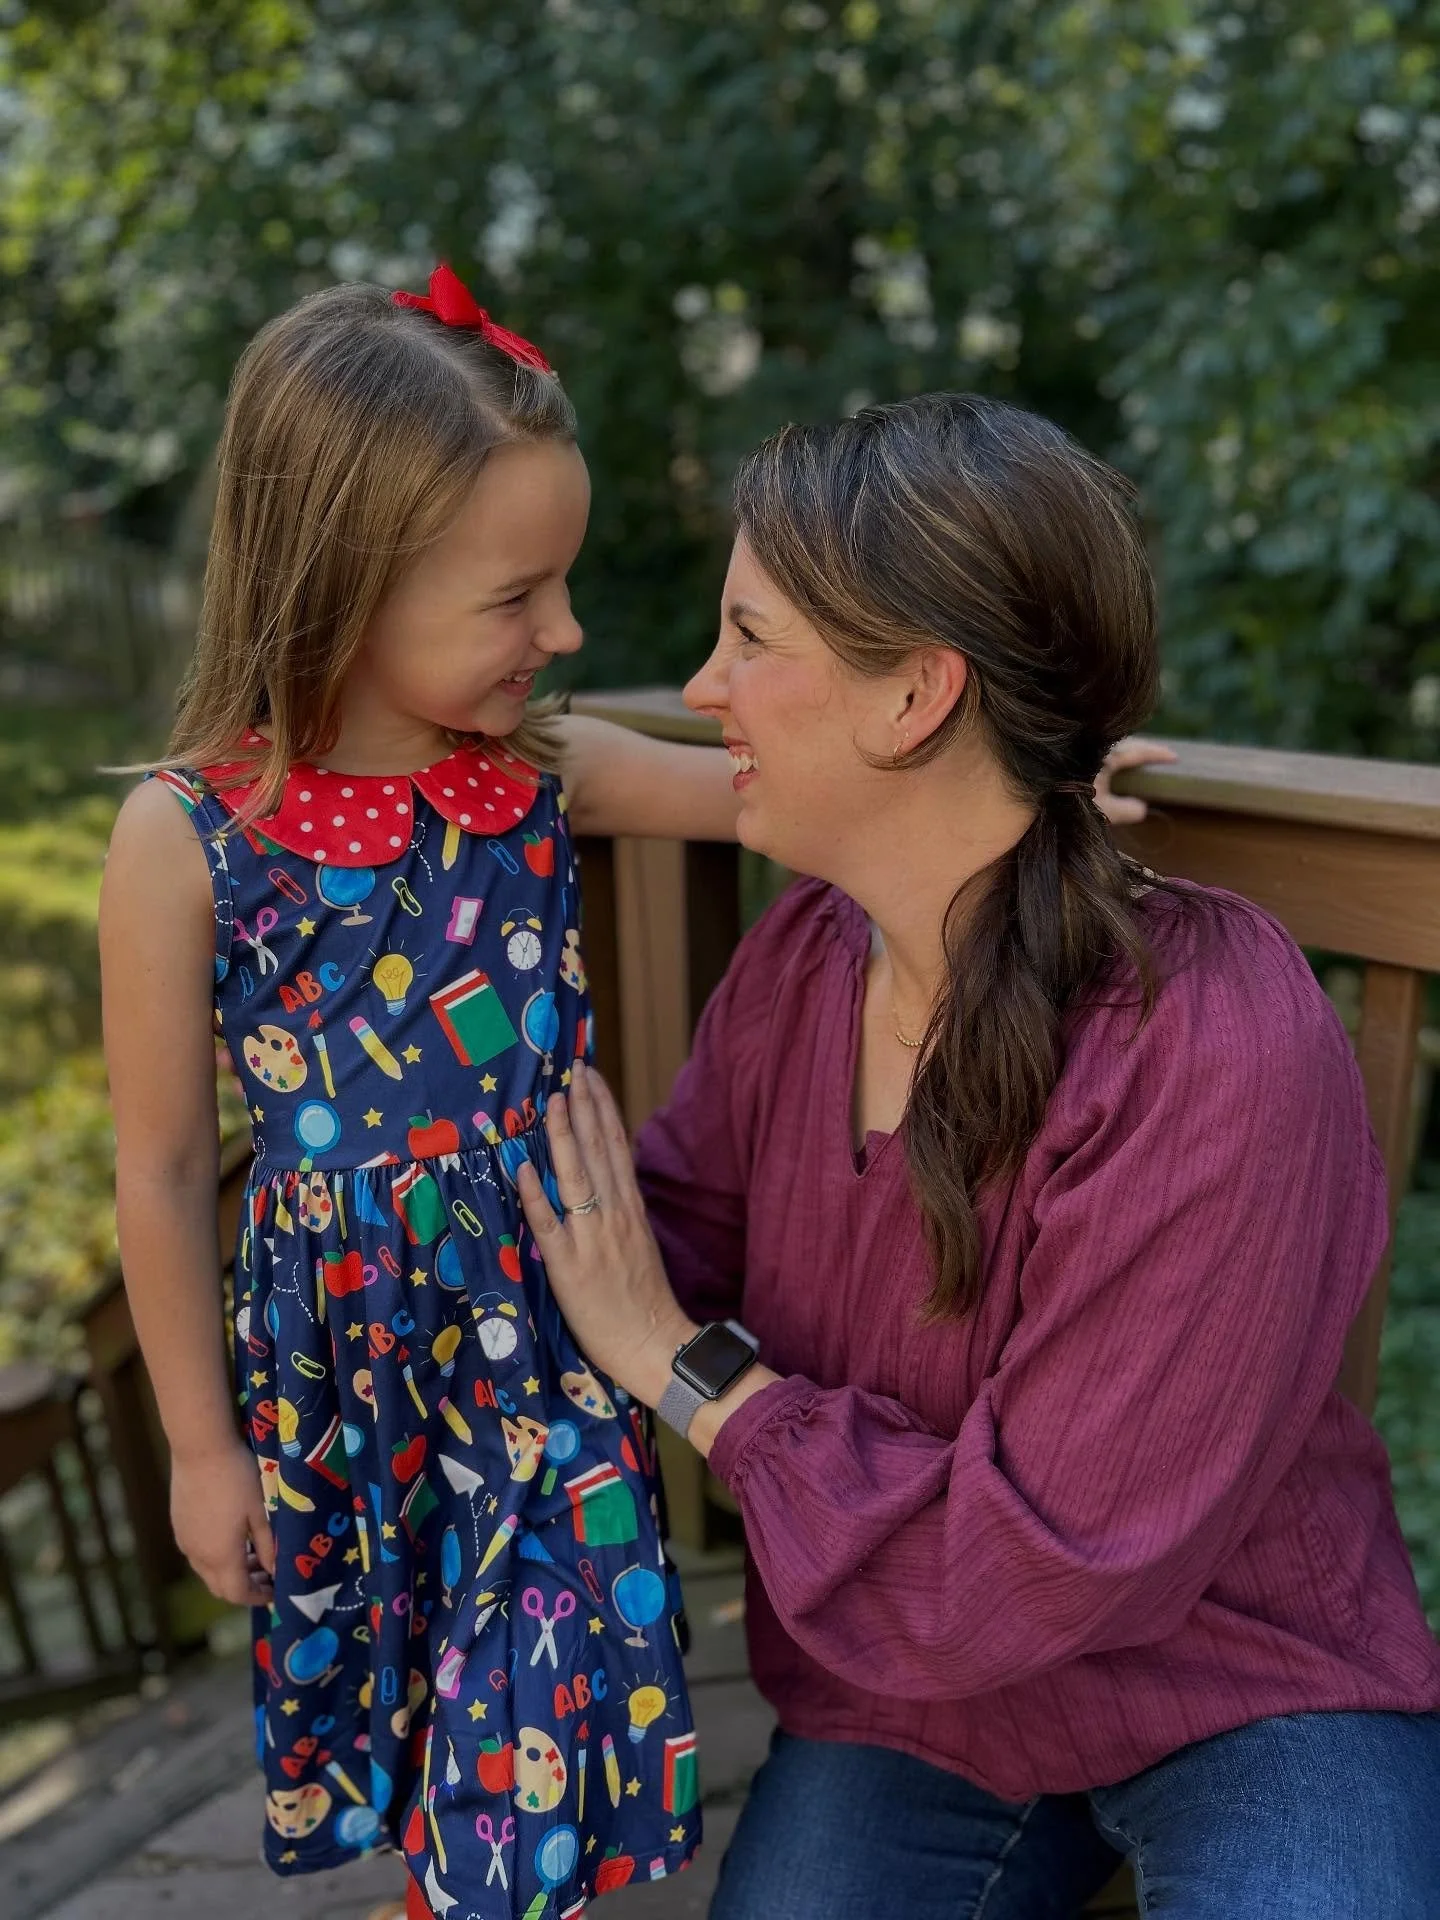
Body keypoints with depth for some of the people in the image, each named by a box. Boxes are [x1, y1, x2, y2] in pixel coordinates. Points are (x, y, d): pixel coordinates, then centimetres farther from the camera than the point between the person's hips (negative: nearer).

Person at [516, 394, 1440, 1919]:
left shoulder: (1217, 1056, -29)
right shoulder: (801, 956, -8)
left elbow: (1047, 1564, -26)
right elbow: (680, 1233, 1)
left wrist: (687, 1366, -21)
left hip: (1241, 1696, -4)